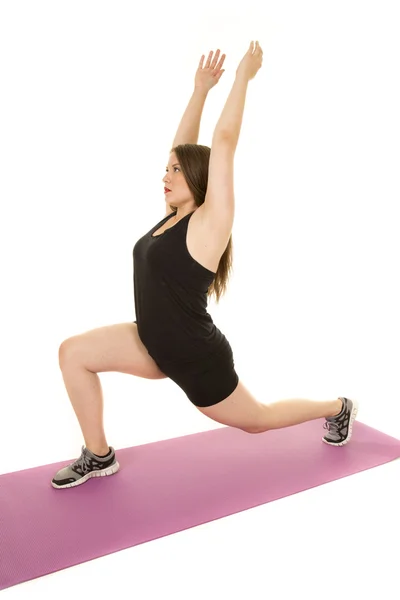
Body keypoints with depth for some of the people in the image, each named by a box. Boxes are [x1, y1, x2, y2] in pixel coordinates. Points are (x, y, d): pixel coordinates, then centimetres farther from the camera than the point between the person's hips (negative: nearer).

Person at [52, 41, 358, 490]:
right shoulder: (174, 216, 3)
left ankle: (337, 407, 42)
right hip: (156, 346, 7)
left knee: (256, 420, 15)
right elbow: (183, 146, 6)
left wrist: (243, 77, -10)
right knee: (73, 352, -6)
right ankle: (99, 456, 9)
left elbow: (224, 141, -19)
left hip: (197, 356, -7)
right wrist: (200, 89, 12)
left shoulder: (210, 221, -17)